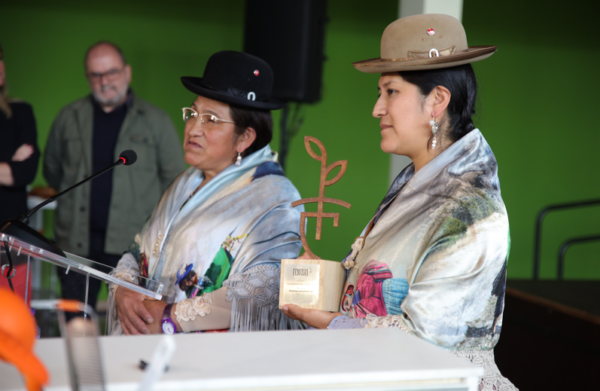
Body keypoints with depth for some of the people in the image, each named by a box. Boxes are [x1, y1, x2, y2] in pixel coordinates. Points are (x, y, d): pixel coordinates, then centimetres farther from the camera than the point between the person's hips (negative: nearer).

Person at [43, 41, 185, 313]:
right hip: (77, 240, 2)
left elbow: (174, 178, 8)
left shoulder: (156, 121, 5)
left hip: (133, 242, -2)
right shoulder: (69, 118, 10)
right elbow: (52, 170, 21)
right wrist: (78, 199, 14)